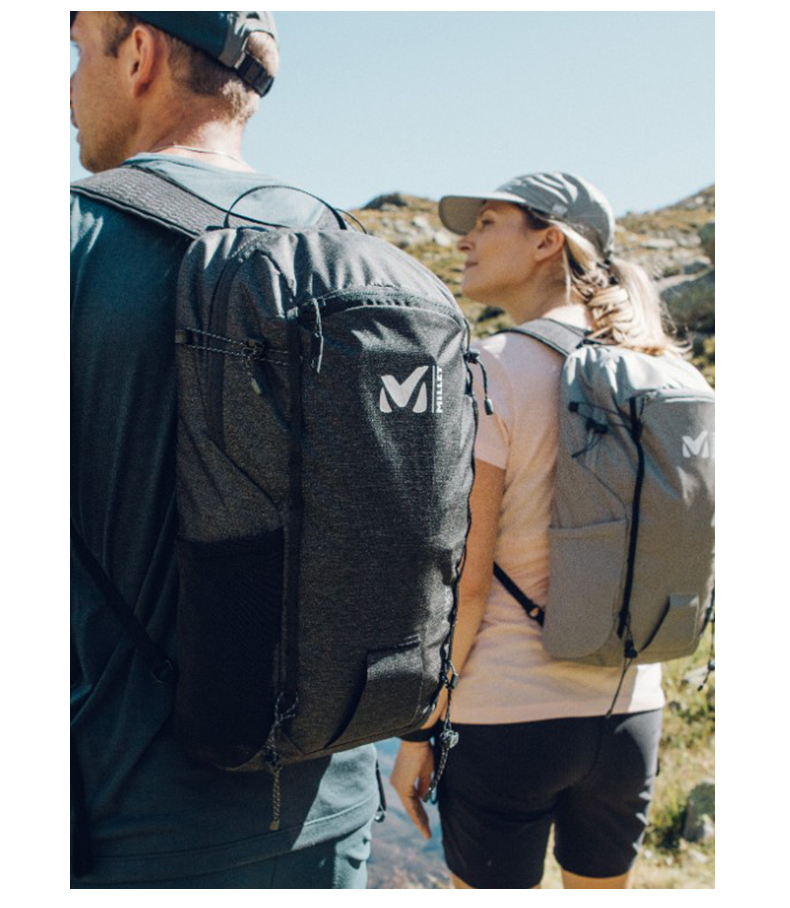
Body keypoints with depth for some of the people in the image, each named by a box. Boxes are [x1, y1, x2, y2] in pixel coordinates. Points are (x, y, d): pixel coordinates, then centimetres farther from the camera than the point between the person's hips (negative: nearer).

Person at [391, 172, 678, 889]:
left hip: (506, 716, -6)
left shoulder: (492, 369, -15)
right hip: (631, 710, 6)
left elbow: (464, 579, -17)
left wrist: (418, 730, -7)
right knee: (604, 892, 25)